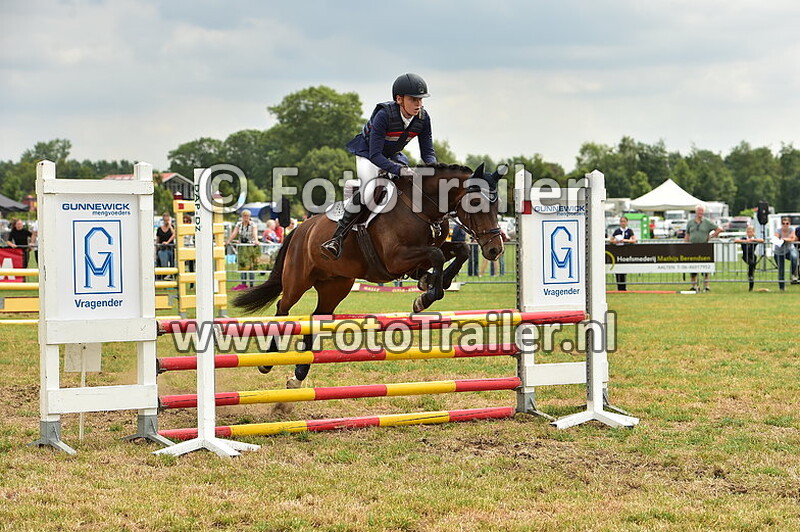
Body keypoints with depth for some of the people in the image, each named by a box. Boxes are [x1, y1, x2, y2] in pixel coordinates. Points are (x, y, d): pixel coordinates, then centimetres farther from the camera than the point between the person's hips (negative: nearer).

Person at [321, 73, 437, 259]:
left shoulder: (423, 118, -16)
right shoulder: (384, 115, -32)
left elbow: (428, 152, -7)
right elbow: (375, 155, -34)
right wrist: (399, 170, -47)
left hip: (393, 156, 7)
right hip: (367, 155, -7)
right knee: (370, 192, -32)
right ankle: (338, 237, -25)